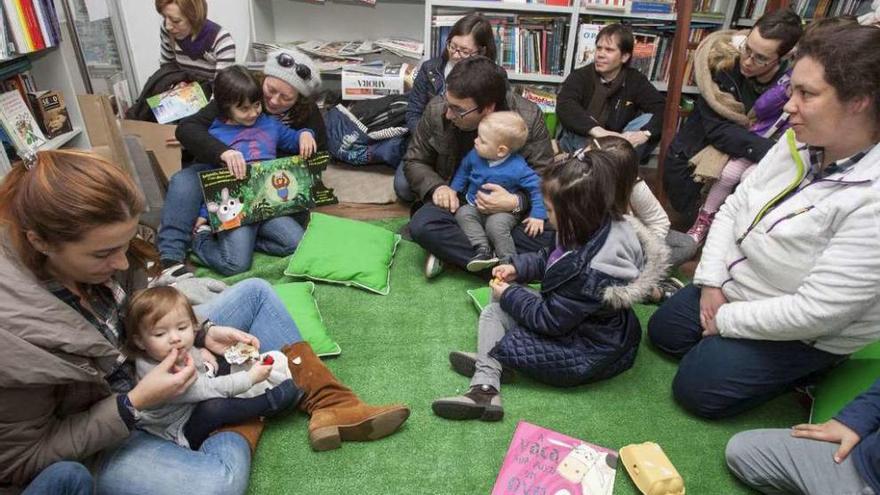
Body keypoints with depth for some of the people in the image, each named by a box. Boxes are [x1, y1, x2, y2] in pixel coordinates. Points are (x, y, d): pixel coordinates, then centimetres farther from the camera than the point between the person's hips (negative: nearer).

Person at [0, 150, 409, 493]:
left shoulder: (80, 256, -16)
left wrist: (202, 330, -10)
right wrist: (134, 404, -28)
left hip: (147, 367, 7)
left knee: (254, 293, 3)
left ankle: (330, 404, -2)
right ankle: (244, 421, -1)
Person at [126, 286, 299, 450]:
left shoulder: (177, 351, -11)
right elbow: (207, 389, -34)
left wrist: (201, 352, -1)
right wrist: (250, 377, -28)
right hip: (183, 433, -9)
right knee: (213, 407, -37)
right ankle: (272, 401, -21)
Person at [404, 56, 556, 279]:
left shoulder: (529, 118, -17)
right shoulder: (437, 111, -11)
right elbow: (413, 161, 3)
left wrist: (516, 202, -30)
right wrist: (437, 187, -17)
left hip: (511, 210, -1)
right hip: (458, 201, 1)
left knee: (550, 232, -30)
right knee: (421, 225, -31)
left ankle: (452, 251, -22)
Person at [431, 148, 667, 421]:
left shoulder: (588, 274, -36)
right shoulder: (606, 227, -9)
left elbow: (550, 319, -23)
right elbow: (550, 259, 9)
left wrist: (509, 295, -11)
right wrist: (517, 267, -3)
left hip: (588, 355, -10)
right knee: (492, 312, 3)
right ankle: (484, 388, -6)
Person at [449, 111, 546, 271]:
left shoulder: (517, 168, -21)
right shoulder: (475, 155, -5)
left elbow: (536, 187, -14)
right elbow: (463, 171, 15)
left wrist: (537, 215, -17)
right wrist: (453, 191, 12)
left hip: (503, 211, -5)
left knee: (496, 225, -34)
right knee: (462, 214, -23)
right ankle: (483, 250, -29)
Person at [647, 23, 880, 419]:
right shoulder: (797, 144, -10)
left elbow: (815, 311, -32)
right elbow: (733, 208, -1)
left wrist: (726, 321, -19)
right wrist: (711, 281, -9)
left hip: (803, 333, -7)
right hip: (736, 287, 8)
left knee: (696, 389, -6)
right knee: (662, 330, 14)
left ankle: (804, 369, 12)